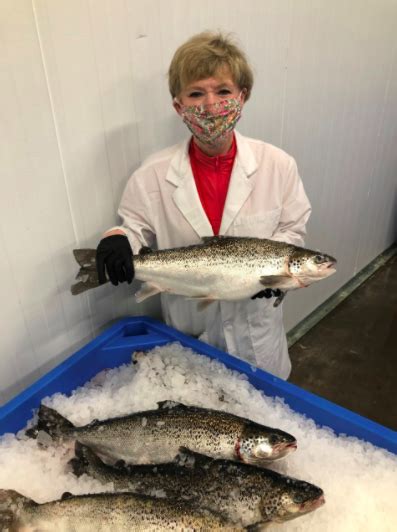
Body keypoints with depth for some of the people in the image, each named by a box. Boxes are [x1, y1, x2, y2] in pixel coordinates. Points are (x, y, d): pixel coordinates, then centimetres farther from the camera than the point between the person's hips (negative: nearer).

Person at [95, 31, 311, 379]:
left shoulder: (278, 165, -13)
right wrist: (118, 240, -27)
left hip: (255, 321, 1)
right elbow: (136, 230, -5)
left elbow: (293, 228, -3)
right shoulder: (153, 175, -14)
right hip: (188, 323, 0)